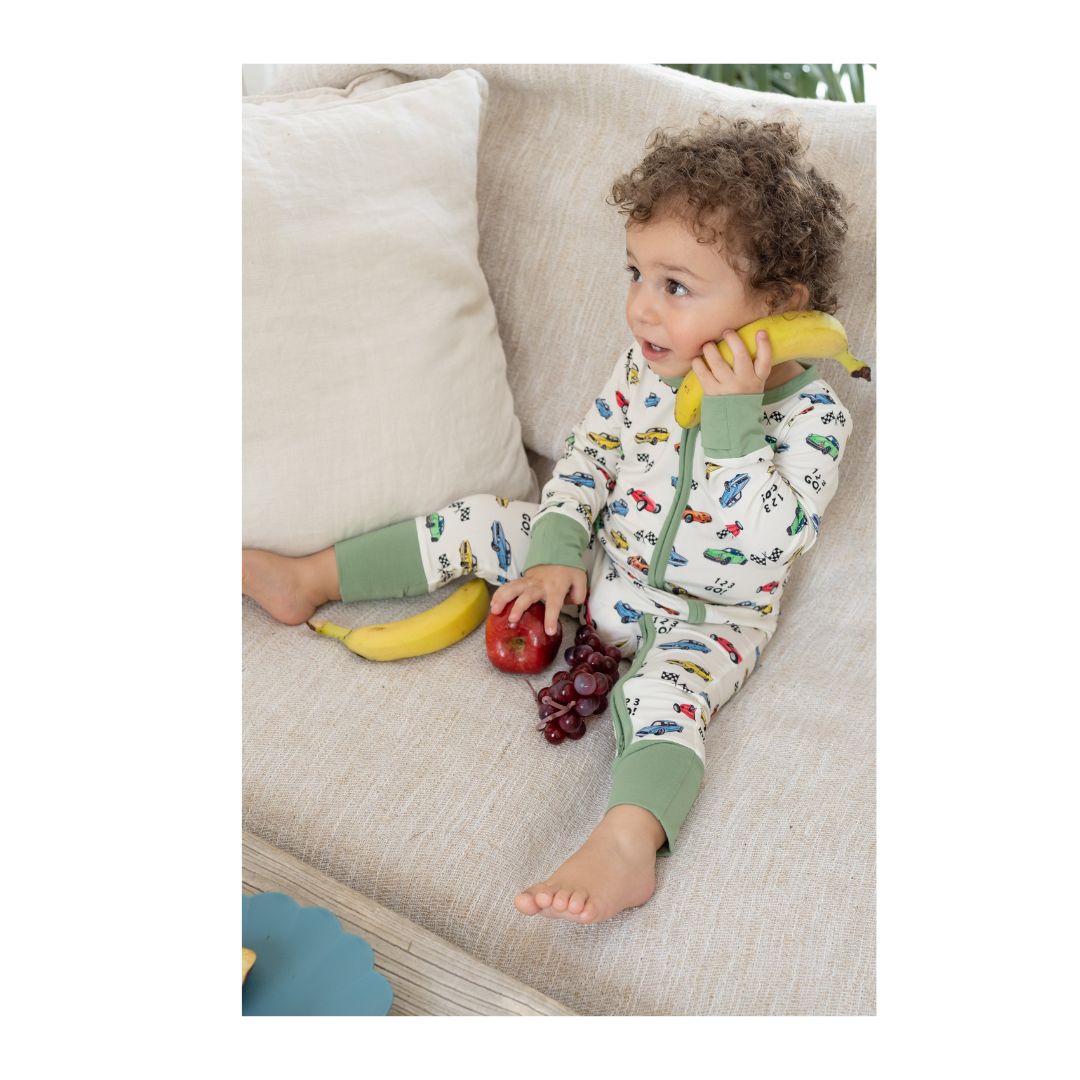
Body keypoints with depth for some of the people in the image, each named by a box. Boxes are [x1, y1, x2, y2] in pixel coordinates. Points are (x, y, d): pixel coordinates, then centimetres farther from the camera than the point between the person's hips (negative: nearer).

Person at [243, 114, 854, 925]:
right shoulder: (645, 364, -8)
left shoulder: (814, 414, -23)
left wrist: (731, 418, -39)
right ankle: (308, 581, 10)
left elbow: (768, 539, -33)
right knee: (480, 523, 1)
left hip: (707, 612, -5)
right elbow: (589, 453, 3)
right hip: (602, 561, 5)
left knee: (667, 688, -35)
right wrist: (557, 549, -9)